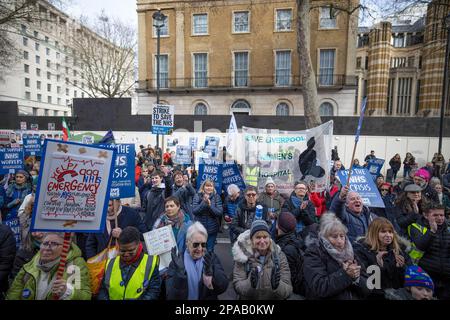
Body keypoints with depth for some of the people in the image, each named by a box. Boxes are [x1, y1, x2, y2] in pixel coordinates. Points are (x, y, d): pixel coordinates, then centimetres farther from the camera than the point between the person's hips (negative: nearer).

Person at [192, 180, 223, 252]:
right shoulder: (197, 196, -4)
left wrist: (210, 205, -24)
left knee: (210, 250, 12)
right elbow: (194, 211, -13)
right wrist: (204, 203, -24)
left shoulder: (216, 197, -4)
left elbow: (220, 212, -11)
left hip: (212, 229, 0)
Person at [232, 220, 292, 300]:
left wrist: (277, 285, -25)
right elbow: (237, 286, -9)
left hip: (274, 298, 1)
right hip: (248, 298, 0)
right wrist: (250, 284, -26)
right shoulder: (243, 255, -6)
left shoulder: (279, 256, -4)